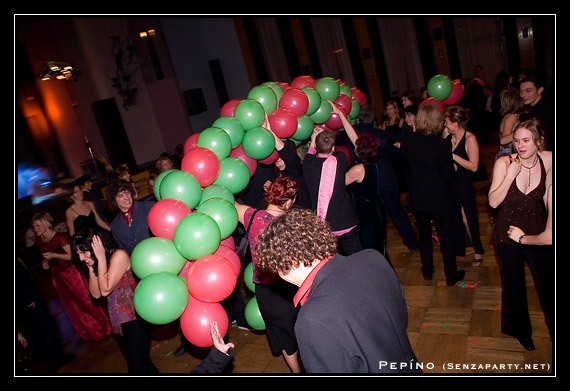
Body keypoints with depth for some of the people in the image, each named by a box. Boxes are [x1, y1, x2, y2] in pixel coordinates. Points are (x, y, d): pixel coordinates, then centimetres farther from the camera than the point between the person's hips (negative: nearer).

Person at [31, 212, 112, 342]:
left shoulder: (60, 237, -20)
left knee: (86, 300, 0)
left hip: (70, 272, -7)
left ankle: (101, 329, 18)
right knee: (71, 307, 15)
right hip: (57, 275, 7)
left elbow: (72, 255, -23)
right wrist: (45, 262, -3)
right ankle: (87, 333, 33)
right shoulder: (39, 241, 1)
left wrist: (54, 255, -31)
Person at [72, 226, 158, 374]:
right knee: (134, 362, 17)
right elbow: (96, 294, 7)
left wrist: (101, 258, -16)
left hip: (135, 319, -9)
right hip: (120, 321, 9)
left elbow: (105, 290, -20)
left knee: (138, 366, -6)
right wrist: (91, 267, 0)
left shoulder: (119, 255, -15)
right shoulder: (99, 262, 9)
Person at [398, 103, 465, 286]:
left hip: (418, 198, 4)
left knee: (424, 234, 22)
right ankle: (451, 275, 25)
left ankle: (427, 270, 36)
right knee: (446, 236, 13)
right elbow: (449, 175, -17)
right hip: (440, 199, -3)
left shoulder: (407, 139, -12)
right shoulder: (442, 144, -21)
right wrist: (453, 168, 5)